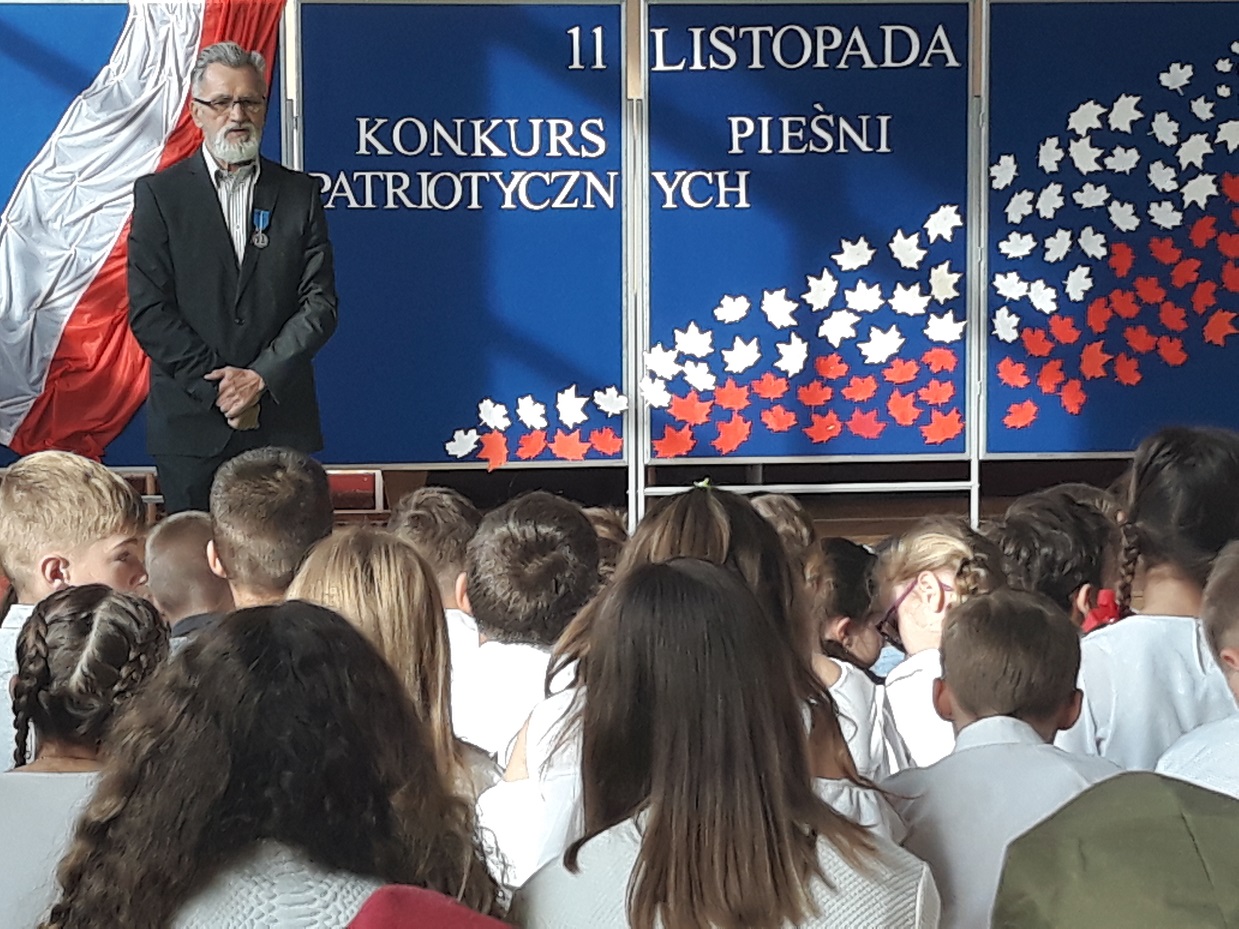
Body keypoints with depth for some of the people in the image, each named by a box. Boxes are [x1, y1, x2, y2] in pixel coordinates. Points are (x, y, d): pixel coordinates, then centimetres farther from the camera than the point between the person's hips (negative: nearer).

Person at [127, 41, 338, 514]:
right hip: (190, 421, -1)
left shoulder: (299, 193, 9)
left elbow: (320, 302, 3)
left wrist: (261, 377, -11)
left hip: (282, 421, 1)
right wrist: (218, 388, -10)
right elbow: (148, 311, -3)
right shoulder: (159, 193, 4)